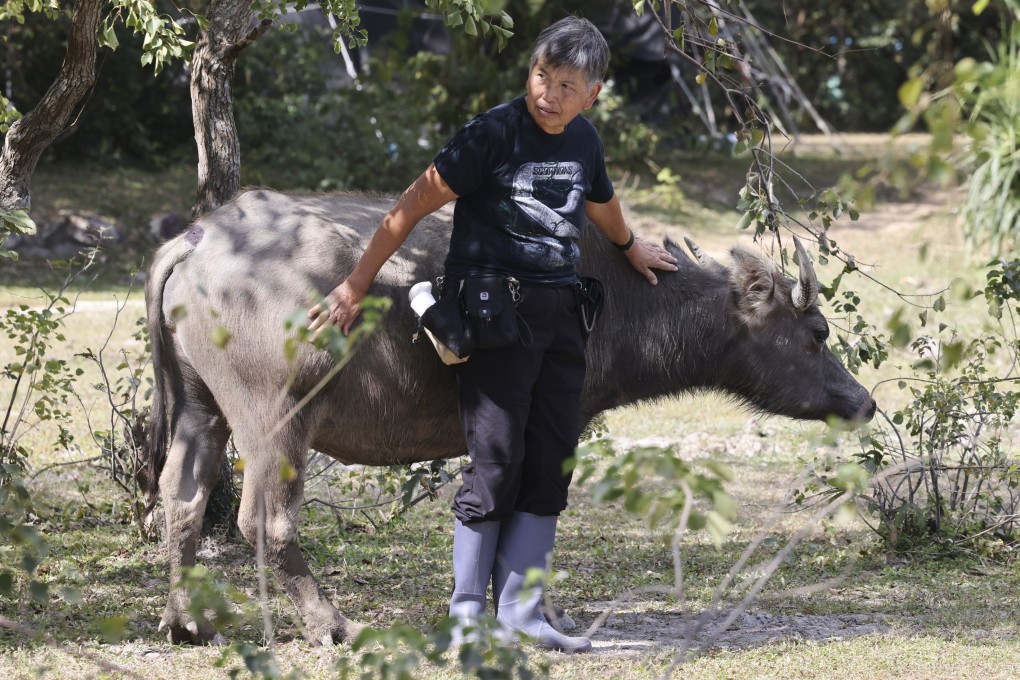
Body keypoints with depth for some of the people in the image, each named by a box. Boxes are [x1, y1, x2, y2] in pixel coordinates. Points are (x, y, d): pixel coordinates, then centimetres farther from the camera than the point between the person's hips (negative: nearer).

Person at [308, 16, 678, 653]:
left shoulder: (584, 141, 9)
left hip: (561, 312, 7)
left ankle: (520, 612, 6)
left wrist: (632, 248, 52)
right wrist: (355, 288, -11)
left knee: (550, 466, 3)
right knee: (497, 462, -8)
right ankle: (467, 613, 2)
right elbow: (415, 204, -10)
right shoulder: (493, 134, -10)